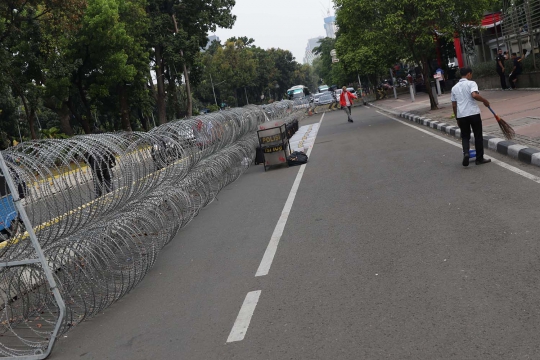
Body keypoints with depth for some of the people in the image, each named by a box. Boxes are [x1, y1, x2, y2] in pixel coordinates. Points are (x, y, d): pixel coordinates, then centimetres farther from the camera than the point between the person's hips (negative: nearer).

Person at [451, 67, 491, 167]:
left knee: (465, 136, 13)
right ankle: (479, 158, 14)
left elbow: (454, 105, 13)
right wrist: (485, 101, -8)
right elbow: (474, 95, -23)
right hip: (473, 113, -4)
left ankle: (466, 153, -13)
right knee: (478, 136, 8)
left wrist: (457, 118, 21)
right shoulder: (471, 83, -3)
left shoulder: (455, 87, 12)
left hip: (461, 115, 4)